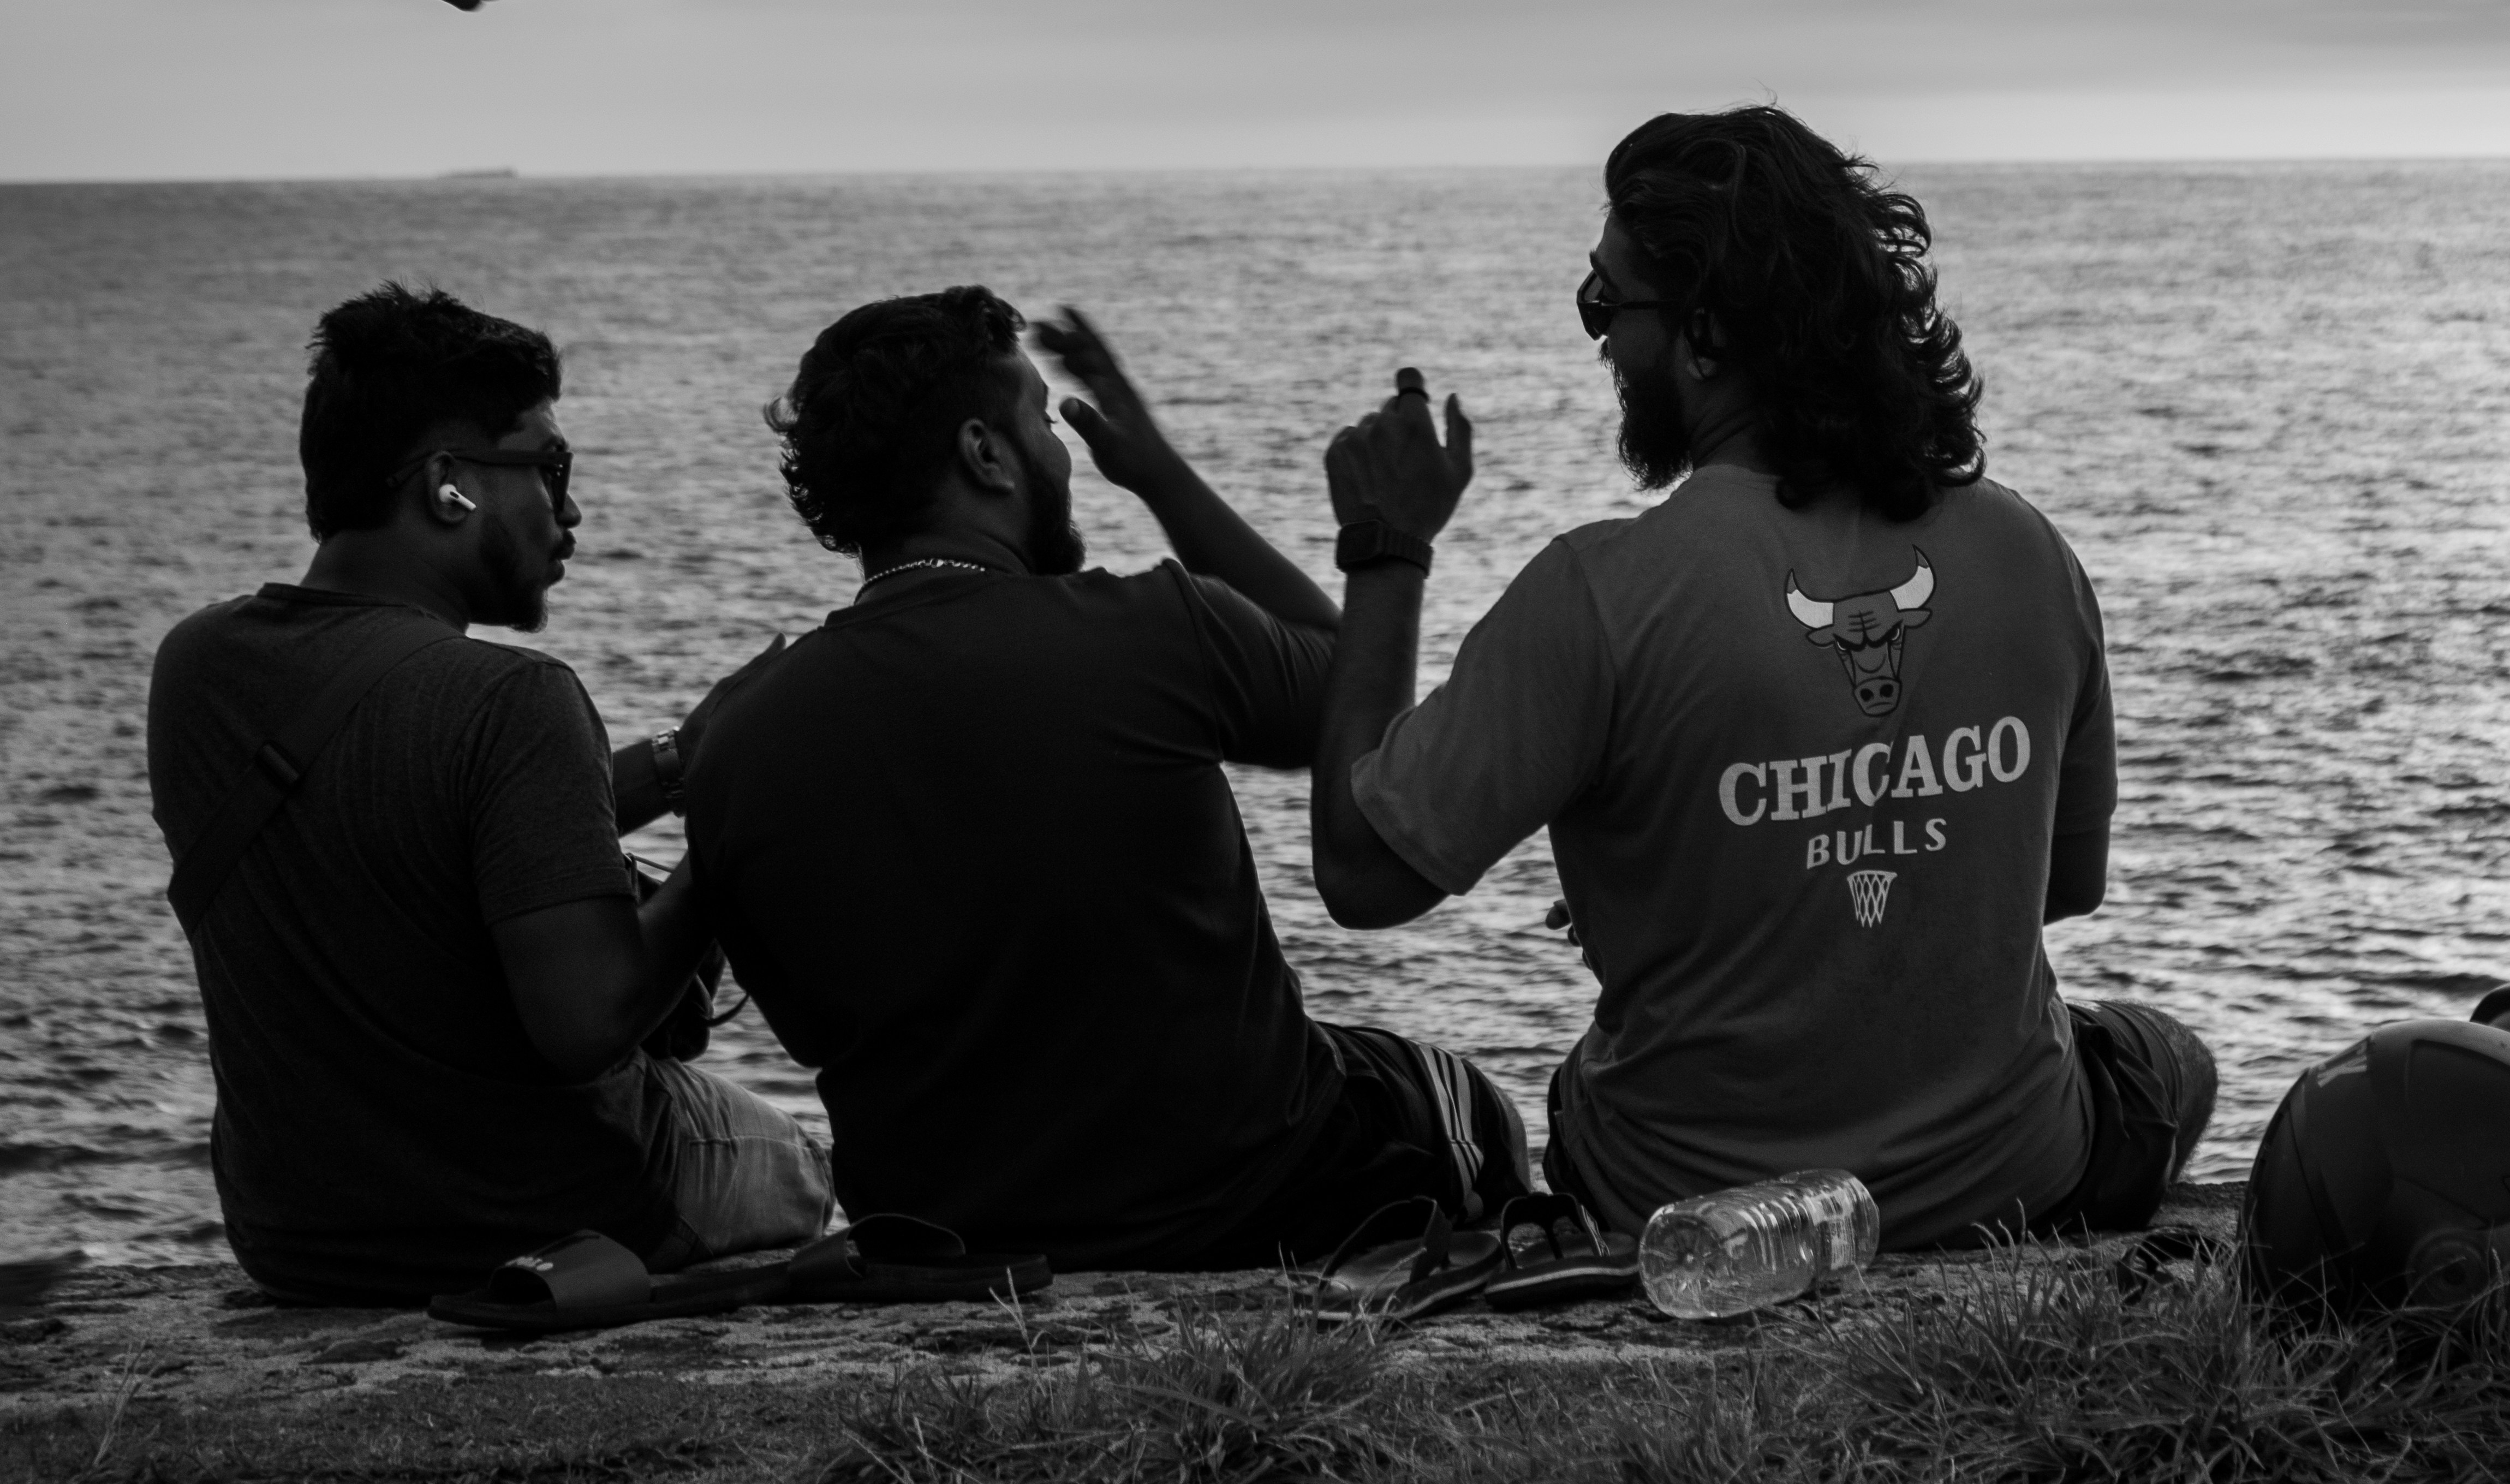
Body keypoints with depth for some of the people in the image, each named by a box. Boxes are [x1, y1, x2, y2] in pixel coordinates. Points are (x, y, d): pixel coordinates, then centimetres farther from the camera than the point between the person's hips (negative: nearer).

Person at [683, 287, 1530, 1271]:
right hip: (1245, 1216, -4)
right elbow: (1355, 690, 4)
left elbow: (812, 1032, 2)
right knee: (1469, 1110, 28)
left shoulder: (736, 752, -11)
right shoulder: (1158, 632, -20)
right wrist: (1160, 473, 8)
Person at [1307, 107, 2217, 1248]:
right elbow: (2069, 884, 5)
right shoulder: (2025, 554, -9)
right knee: (2167, 1066, 34)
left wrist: (1386, 556, -9)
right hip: (2007, 1180, 1)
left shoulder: (1598, 597, -24)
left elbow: (1366, 873, -18)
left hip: (1699, 1204, -1)